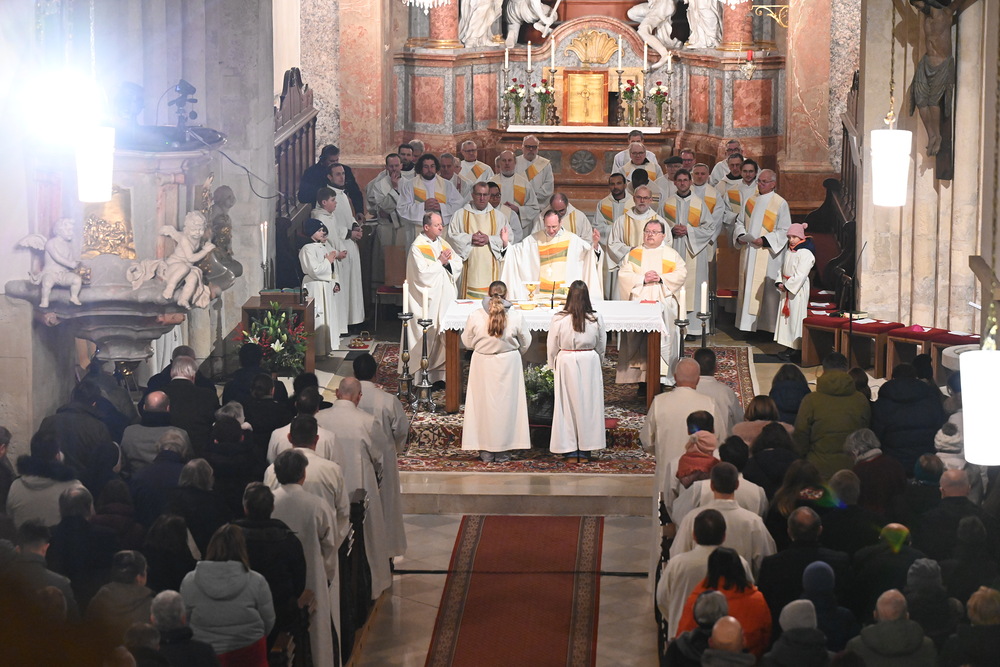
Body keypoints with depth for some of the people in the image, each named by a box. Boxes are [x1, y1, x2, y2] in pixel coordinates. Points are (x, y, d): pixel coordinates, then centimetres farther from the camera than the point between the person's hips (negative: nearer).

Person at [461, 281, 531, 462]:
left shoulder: (475, 315, -11)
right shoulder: (516, 317, -11)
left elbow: (467, 342, 1)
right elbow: (525, 343, 1)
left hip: (482, 365, 0)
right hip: (508, 365, 0)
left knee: (484, 404, 10)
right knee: (506, 404, 10)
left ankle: (486, 451, 14)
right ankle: (502, 451, 14)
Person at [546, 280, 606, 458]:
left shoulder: (559, 319, -11)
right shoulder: (596, 318, -6)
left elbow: (552, 348, -2)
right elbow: (602, 346, 5)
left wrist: (554, 366, 14)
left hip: (566, 363, -1)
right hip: (590, 362, 1)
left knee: (568, 403, 6)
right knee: (588, 402, 9)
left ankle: (569, 447, 10)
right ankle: (586, 447, 14)